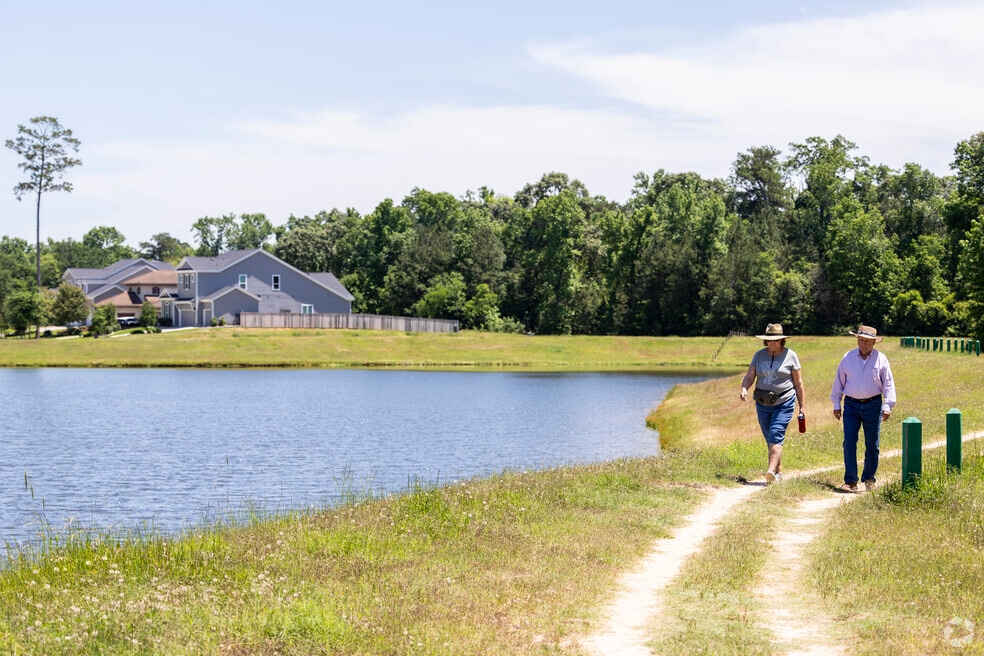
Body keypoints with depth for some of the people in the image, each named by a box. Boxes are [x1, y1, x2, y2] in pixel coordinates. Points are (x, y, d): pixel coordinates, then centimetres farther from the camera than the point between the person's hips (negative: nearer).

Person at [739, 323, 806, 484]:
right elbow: (749, 376, 1)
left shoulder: (790, 355, -1)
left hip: (784, 403, -4)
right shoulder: (759, 355, 7)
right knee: (770, 440, 10)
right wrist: (744, 389, -20)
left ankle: (771, 471, -30)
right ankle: (779, 472, 21)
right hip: (763, 404, 4)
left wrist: (802, 406, 3)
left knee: (775, 437, -18)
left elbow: (798, 383, 3)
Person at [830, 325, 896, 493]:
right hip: (851, 405, 0)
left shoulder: (881, 359, 1)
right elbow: (839, 382, 10)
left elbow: (888, 384, 2)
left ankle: (869, 479, 19)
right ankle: (850, 481, -7)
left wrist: (887, 406, -7)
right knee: (849, 442, -8)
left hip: (873, 405, 0)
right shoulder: (848, 358, 4)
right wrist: (836, 405, 7)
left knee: (872, 445, 5)